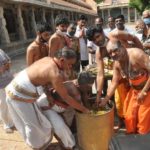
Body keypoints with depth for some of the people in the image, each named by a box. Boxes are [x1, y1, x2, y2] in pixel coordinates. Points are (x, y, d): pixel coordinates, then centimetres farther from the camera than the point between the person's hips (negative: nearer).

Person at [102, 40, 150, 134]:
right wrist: (105, 100, 0)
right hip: (134, 90, 7)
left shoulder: (136, 54, -27)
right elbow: (114, 82, 1)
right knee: (129, 117, 13)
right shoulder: (117, 64, -5)